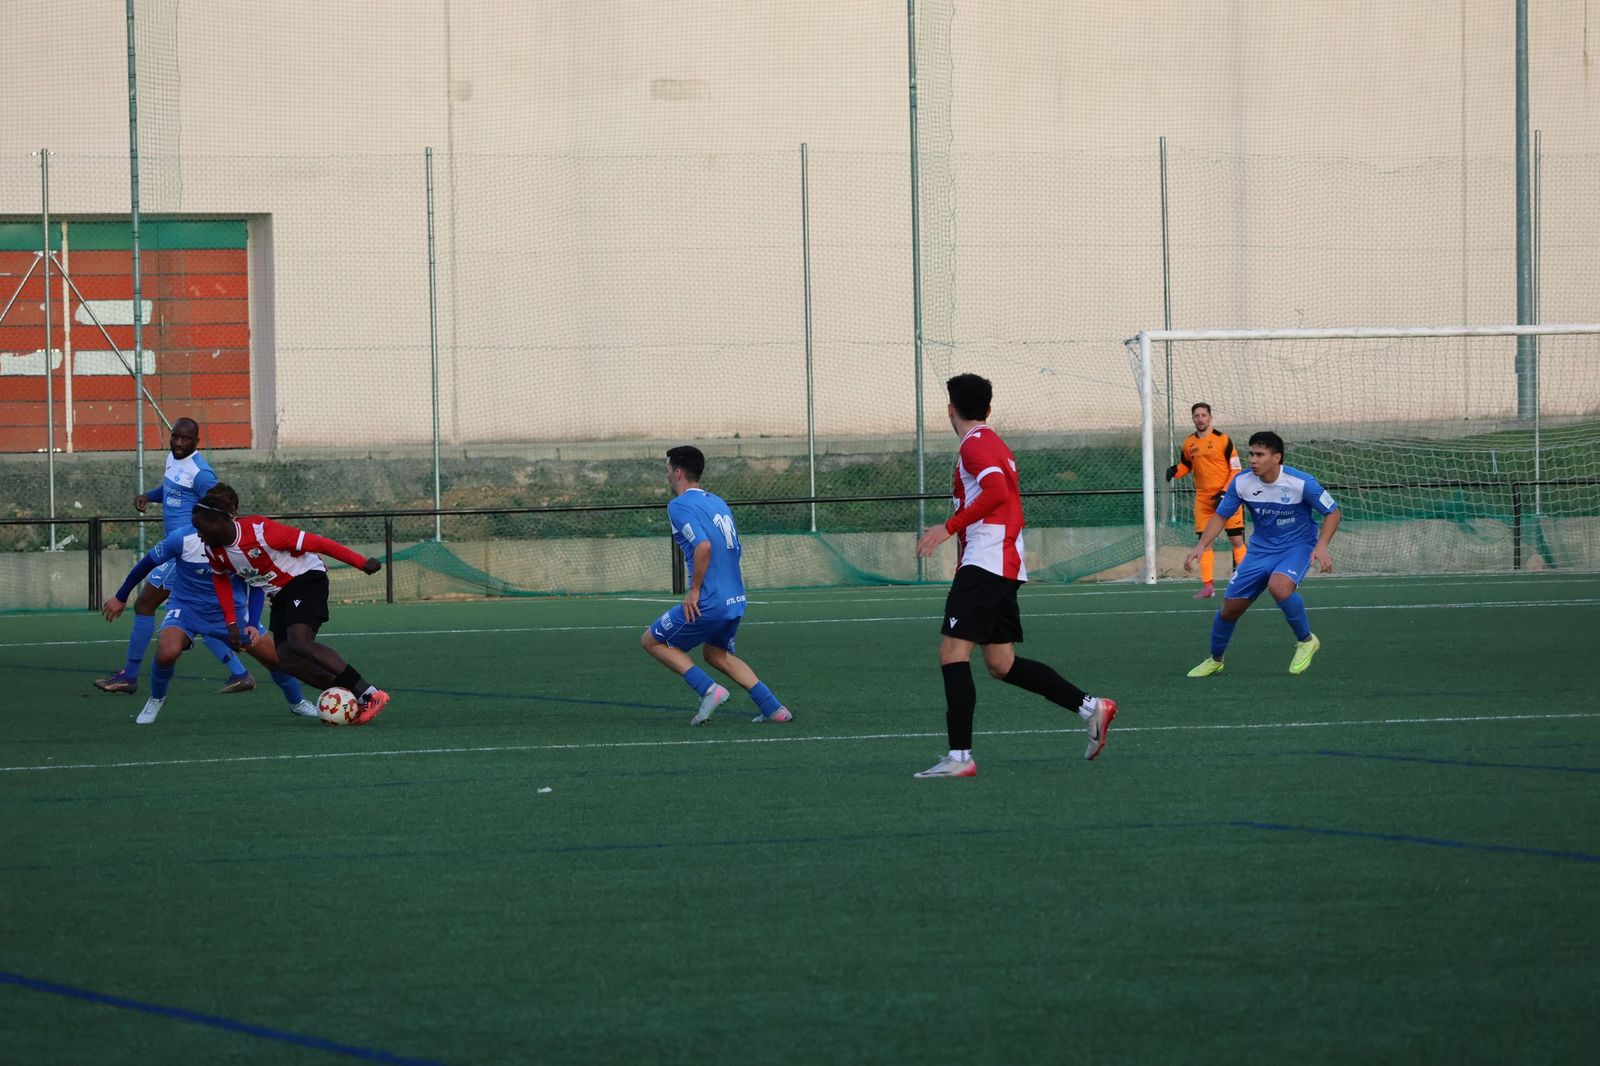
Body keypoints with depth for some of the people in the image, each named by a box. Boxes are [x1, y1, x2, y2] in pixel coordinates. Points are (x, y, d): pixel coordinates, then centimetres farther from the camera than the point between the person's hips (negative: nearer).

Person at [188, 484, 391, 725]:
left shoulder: (259, 531, -28)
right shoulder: (213, 550, -6)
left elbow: (314, 543, -24)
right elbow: (220, 579, 16)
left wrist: (360, 562, -21)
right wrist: (231, 623, 7)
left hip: (305, 578, -8)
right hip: (280, 594, 8)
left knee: (299, 644, -28)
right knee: (287, 660, -9)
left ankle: (370, 694, -29)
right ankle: (359, 701, -7)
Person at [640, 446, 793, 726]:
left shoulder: (679, 506, -11)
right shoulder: (717, 502, 15)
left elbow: (703, 545, -26)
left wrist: (694, 591, -19)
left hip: (707, 604, -8)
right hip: (735, 600, 8)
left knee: (652, 641, 9)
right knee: (717, 655, 28)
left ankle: (708, 690, -3)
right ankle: (772, 708, 17)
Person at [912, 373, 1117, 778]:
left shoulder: (974, 445, -8)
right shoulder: (994, 444, 21)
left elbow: (997, 490, -25)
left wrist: (949, 527, -24)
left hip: (984, 564, -10)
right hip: (1006, 566, 10)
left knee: (952, 653, -12)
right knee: (1001, 662, 12)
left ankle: (960, 757, -19)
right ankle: (1090, 707, 11)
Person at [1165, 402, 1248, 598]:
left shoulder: (1223, 439, -8)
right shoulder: (1189, 443, 6)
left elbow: (1236, 470, -7)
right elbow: (1185, 465, 21)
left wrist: (1224, 493, -16)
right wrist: (1175, 471, -3)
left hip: (1226, 497, -5)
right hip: (1203, 499, 5)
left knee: (1236, 540, -4)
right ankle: (1208, 586, 8)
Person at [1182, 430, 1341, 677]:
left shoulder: (1301, 483, -22)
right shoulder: (1242, 483, -11)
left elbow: (1332, 512, -10)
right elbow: (1220, 516, 2)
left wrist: (1321, 546, -24)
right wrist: (1201, 545, -13)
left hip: (1297, 546, -4)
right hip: (1261, 550, 4)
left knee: (1279, 586, -37)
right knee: (1230, 608, 2)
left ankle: (1306, 640, -12)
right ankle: (1215, 661, 30)